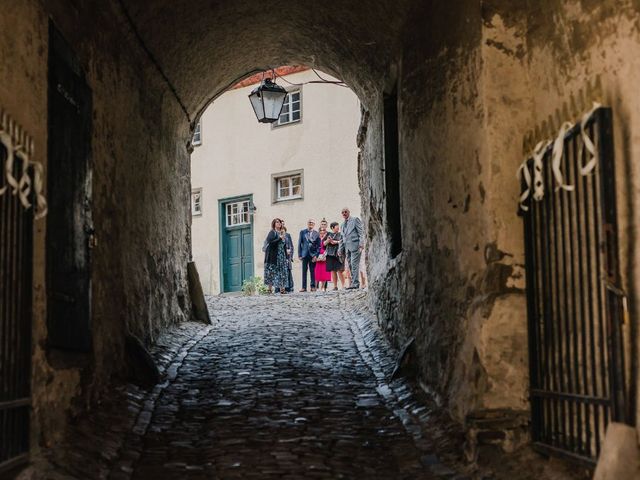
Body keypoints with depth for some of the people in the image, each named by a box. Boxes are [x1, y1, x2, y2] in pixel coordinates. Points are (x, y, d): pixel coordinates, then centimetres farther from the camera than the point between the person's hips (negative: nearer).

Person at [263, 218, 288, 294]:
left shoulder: (281, 233, 16)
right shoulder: (272, 233, -4)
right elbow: (270, 242, -20)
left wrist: (286, 257, 14)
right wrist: (279, 238, -17)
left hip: (282, 256, 7)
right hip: (274, 256, -7)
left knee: (282, 273, 2)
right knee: (272, 272, -5)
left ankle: (282, 289, 3)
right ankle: (270, 288, -3)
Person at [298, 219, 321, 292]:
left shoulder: (316, 234, 6)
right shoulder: (302, 232, 8)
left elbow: (318, 246, 5)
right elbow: (299, 244, 6)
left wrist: (316, 255, -7)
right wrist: (299, 255, -1)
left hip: (313, 254, 0)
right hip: (305, 254, 0)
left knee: (312, 271, 2)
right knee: (304, 271, 1)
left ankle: (313, 286, 7)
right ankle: (304, 287, 4)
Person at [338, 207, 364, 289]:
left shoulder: (355, 219, 4)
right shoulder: (343, 225, 24)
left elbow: (361, 232, -4)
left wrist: (361, 244, -14)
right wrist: (341, 249, 17)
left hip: (355, 245, -7)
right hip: (347, 247, 7)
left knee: (354, 264, -14)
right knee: (350, 266, 3)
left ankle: (355, 283, -17)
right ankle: (353, 283, 3)